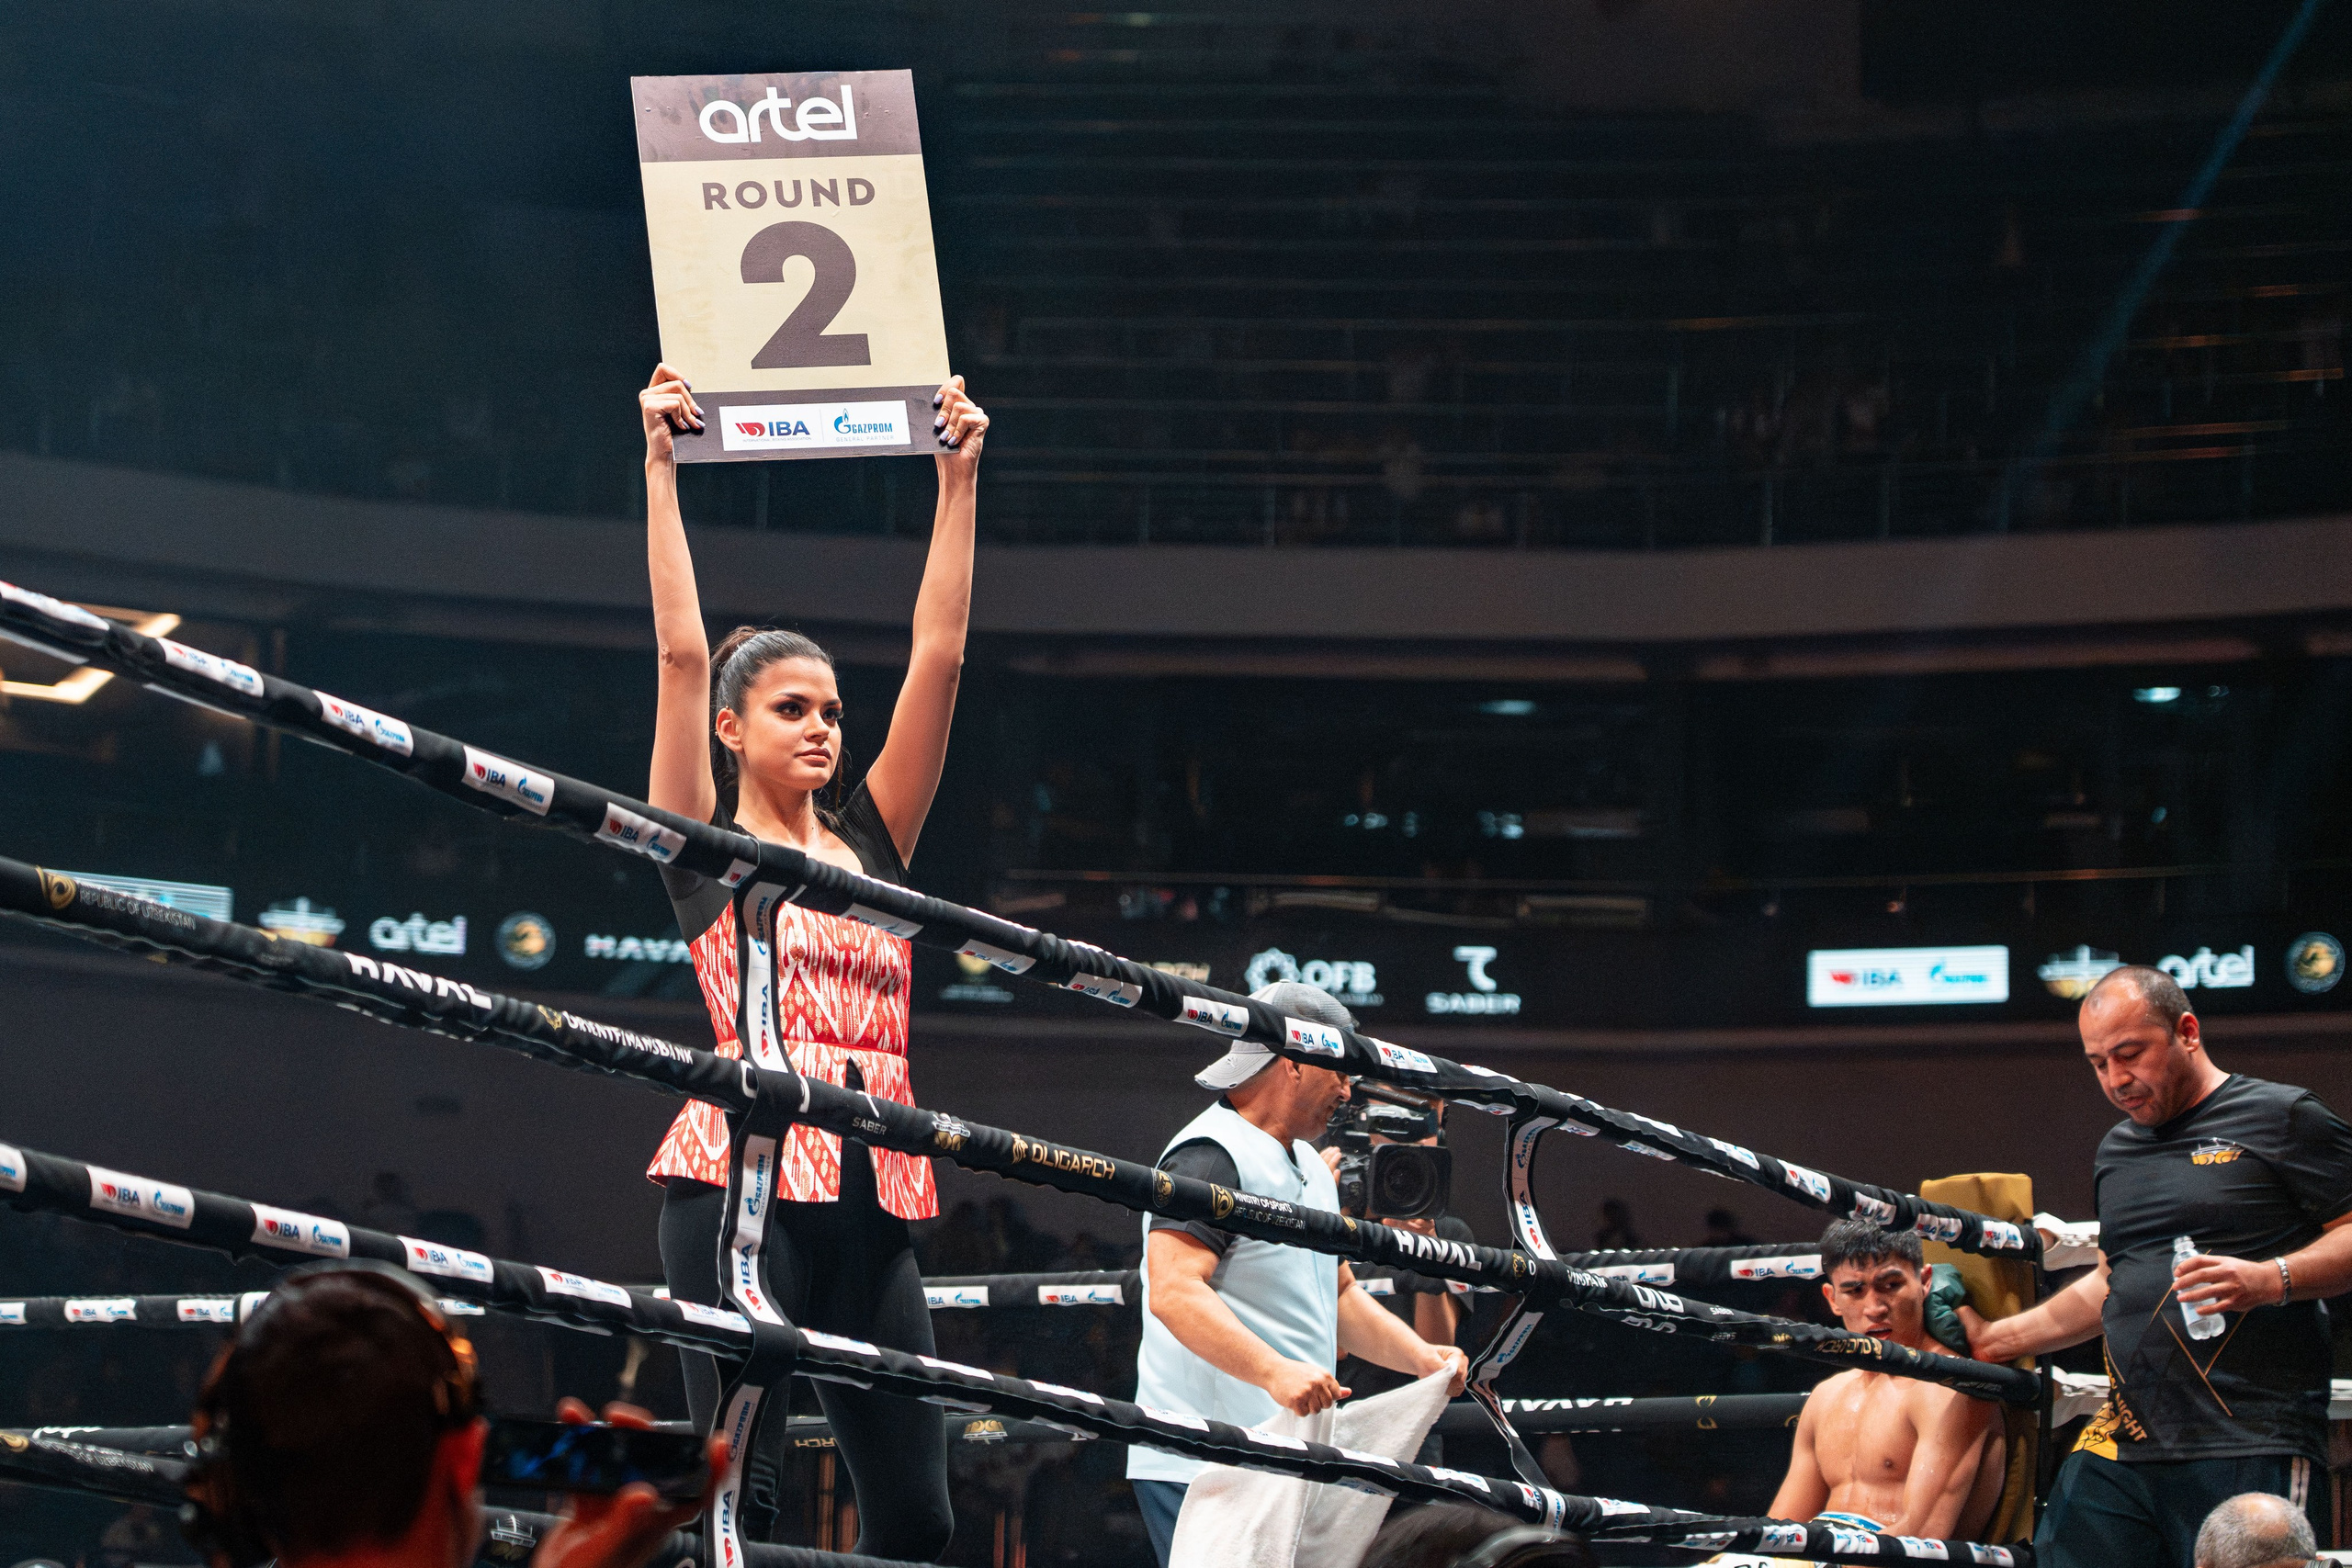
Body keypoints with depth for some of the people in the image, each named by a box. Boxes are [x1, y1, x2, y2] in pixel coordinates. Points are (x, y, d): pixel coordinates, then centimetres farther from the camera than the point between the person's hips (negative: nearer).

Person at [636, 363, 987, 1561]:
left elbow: (938, 655, 15)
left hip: (871, 1196, 5)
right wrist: (661, 465, -1)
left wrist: (958, 481, 14)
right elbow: (682, 651, -1)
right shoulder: (705, 844, 7)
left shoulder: (872, 841, 18)